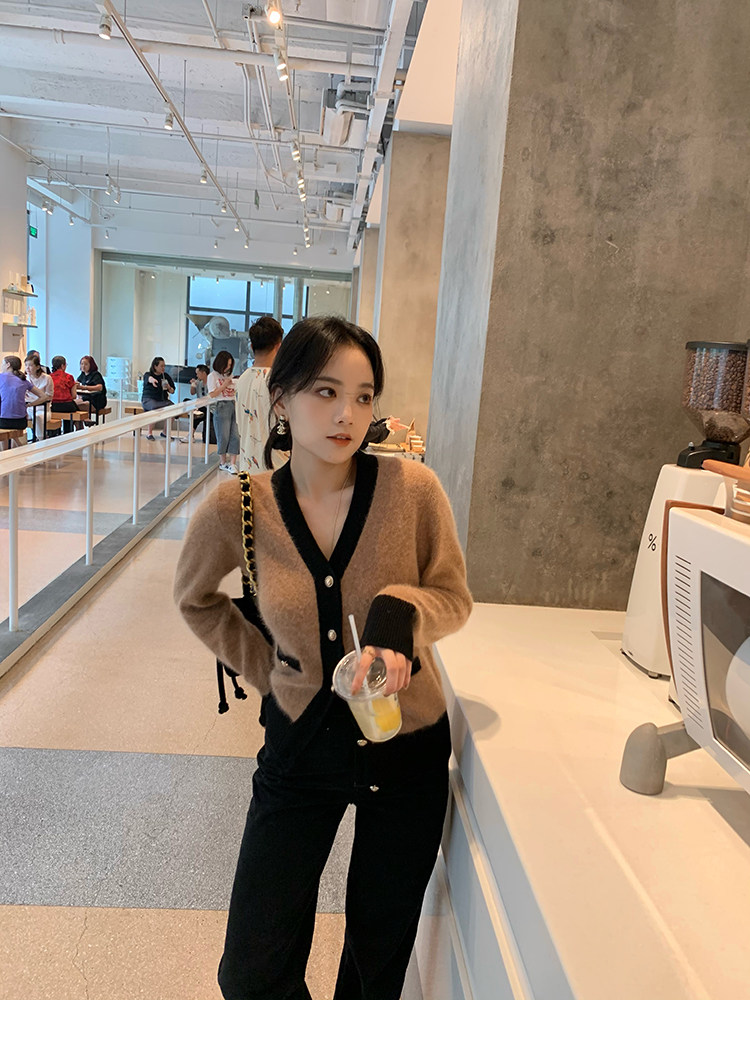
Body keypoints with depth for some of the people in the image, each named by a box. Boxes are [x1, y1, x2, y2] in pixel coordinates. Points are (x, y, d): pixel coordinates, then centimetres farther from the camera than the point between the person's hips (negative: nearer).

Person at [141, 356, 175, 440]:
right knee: (155, 408, -37)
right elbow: (149, 378, -29)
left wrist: (169, 388, -9)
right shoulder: (148, 374, -1)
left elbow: (172, 391, 15)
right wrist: (153, 380, -54)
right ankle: (149, 433, -24)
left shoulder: (166, 376, 12)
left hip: (163, 400, 4)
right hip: (149, 399, -4)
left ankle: (165, 432, -8)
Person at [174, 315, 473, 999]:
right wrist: (263, 668, -1)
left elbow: (455, 597, -4)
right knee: (251, 975, 9)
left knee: (380, 954, 21)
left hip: (408, 745, 0)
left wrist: (401, 607, -25)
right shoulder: (238, 509, -13)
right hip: (302, 745, 1)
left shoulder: (414, 488, -17)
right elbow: (195, 598, 7)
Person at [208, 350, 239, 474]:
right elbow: (212, 394, -5)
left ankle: (232, 464, -2)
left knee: (235, 436, -4)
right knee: (224, 436, -1)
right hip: (222, 407, -5)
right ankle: (222, 462, 13)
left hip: (233, 405, 5)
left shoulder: (229, 375, 19)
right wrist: (225, 384, -8)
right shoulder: (213, 375, 1)